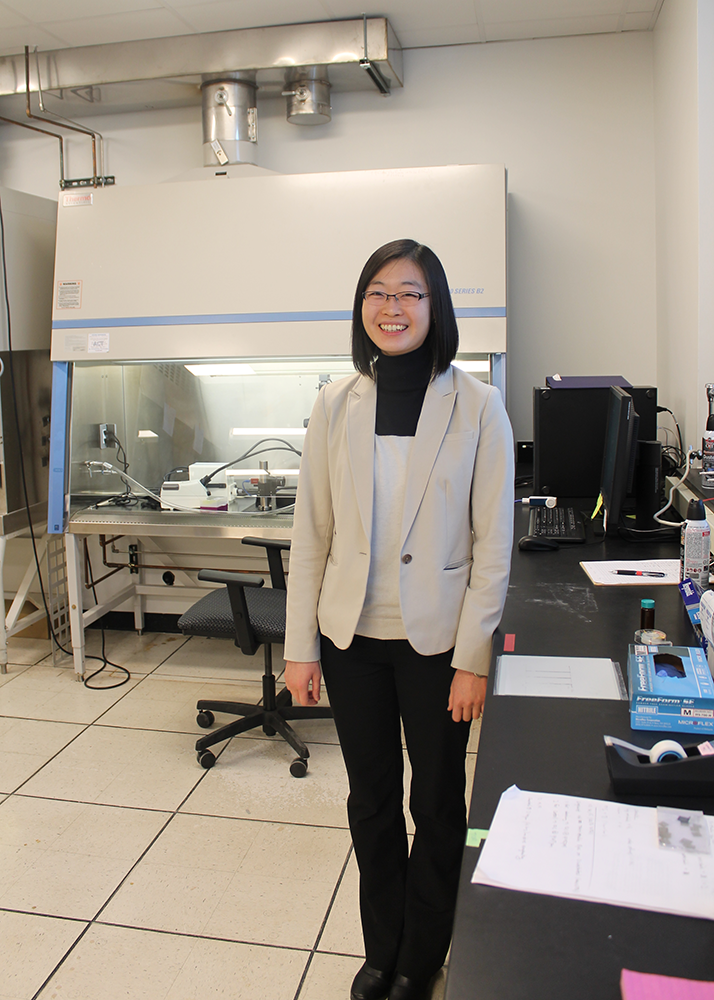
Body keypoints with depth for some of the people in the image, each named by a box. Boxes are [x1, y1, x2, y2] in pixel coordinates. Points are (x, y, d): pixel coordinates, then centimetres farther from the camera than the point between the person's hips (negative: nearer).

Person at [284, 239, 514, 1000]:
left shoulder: (477, 406, -8)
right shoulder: (336, 404, -1)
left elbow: (493, 541, -8)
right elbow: (311, 531, 1)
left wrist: (473, 657, -10)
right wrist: (300, 647, 0)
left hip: (437, 639, -2)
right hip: (352, 636, 2)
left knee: (437, 803, 15)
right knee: (370, 800, 18)